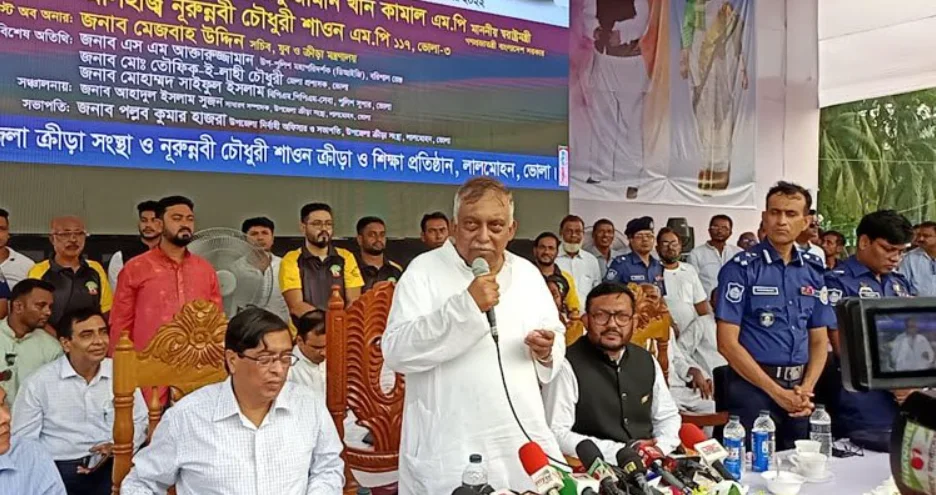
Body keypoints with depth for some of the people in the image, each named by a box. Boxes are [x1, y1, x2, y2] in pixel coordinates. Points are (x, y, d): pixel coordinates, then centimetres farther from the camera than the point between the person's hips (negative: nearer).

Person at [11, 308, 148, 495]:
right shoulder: (38, 383, 0)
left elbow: (140, 421, 12)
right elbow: (22, 441, 2)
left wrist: (116, 447, -6)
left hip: (110, 467, 2)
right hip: (58, 470, -1)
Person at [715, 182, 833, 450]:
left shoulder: (814, 271, 8)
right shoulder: (741, 268, -9)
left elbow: (819, 340, 11)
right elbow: (727, 343, -13)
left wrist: (806, 389, -5)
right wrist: (776, 392, -14)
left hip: (798, 389, 5)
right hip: (752, 387, -5)